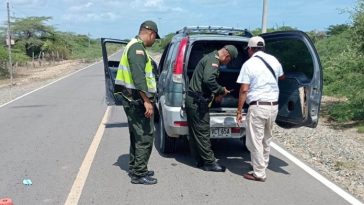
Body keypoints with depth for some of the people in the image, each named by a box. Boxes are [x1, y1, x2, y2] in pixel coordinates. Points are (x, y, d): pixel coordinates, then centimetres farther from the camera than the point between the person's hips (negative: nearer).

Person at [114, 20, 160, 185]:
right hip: (138, 100, -11)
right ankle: (139, 174, 1)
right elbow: (139, 77, -25)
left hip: (132, 99, 11)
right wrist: (146, 101, -25)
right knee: (145, 137, -5)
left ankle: (135, 169, 28)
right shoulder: (137, 47, -15)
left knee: (137, 136, 18)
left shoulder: (134, 46, 19)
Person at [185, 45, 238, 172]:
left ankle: (200, 160, 22)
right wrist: (221, 90, -14)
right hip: (198, 101, -11)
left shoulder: (211, 58, 19)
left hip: (192, 99, 11)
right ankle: (210, 163, 3)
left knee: (195, 132, 13)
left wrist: (216, 93, 16)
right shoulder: (213, 60, -14)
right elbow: (209, 80, -29)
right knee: (203, 132, -4)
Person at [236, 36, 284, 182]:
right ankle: (263, 165, 34)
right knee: (266, 139, 20)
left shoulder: (249, 64, -8)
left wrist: (239, 111, -7)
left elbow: (244, 90, -12)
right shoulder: (273, 60, 8)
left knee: (255, 141, 3)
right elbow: (281, 77, 27)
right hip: (274, 105, 7)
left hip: (258, 106, -6)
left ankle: (259, 173, 8)